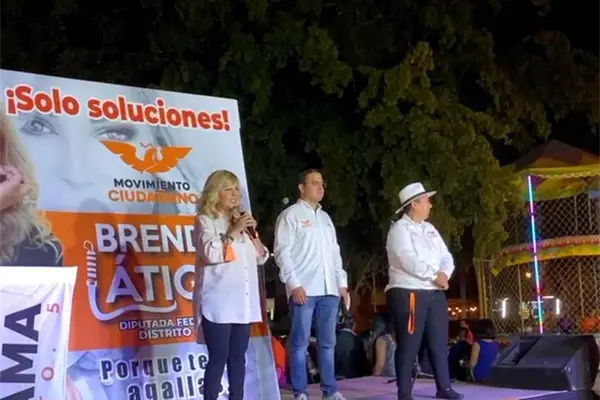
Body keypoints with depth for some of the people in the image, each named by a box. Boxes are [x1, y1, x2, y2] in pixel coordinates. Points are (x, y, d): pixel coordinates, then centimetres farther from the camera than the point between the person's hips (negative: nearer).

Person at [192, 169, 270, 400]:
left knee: (238, 356, 9)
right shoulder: (205, 220, -1)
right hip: (218, 303, -6)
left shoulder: (240, 220, 18)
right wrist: (232, 232, -15)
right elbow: (210, 253, -18)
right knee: (218, 358, -8)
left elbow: (261, 258, 16)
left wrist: (252, 233, 2)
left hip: (243, 302, 6)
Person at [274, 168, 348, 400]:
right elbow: (282, 252, -7)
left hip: (329, 289, 6)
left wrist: (341, 282, 12)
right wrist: (294, 284, -15)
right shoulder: (291, 215, 1)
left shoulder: (325, 217, 21)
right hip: (304, 289, -6)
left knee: (328, 342, 8)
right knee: (300, 342, -3)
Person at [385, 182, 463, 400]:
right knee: (408, 345, -5)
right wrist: (435, 276, -12)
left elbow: (447, 257, 13)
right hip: (408, 293, -8)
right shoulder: (399, 229, -7)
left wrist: (444, 274, -8)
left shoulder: (430, 229, 18)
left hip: (435, 293, 8)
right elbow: (410, 262, -19)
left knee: (439, 342, 9)